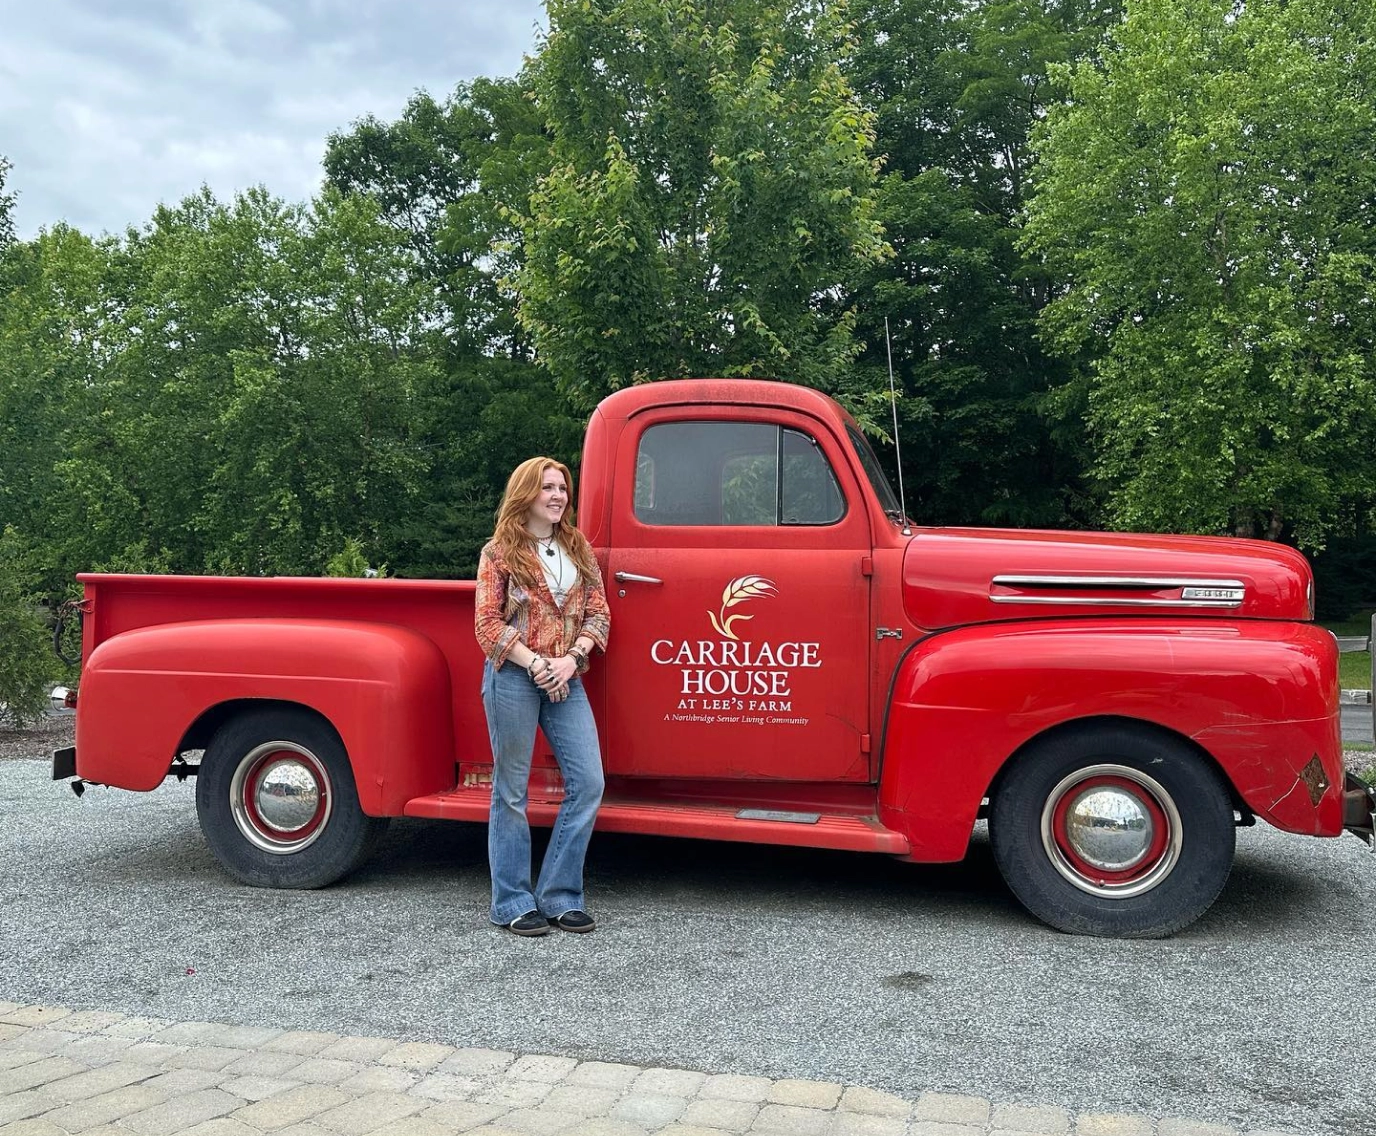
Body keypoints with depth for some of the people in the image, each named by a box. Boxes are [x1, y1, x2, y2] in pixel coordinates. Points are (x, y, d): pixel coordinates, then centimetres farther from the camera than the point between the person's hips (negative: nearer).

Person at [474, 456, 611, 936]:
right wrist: (536, 664, -14)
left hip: (566, 678, 4)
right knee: (512, 790, 3)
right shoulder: (499, 552, 0)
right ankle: (513, 904, 14)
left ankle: (560, 897, 11)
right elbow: (487, 624, -5)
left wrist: (572, 659, -9)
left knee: (588, 783, -2)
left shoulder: (578, 548, 11)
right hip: (512, 677, -4)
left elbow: (598, 613, 7)